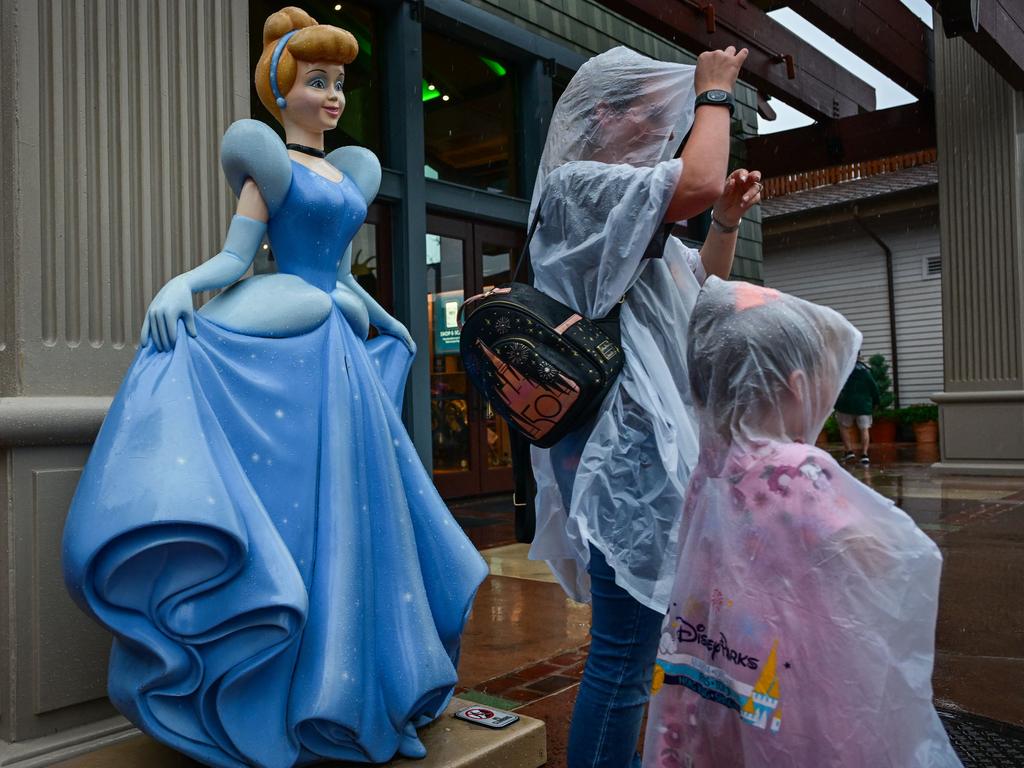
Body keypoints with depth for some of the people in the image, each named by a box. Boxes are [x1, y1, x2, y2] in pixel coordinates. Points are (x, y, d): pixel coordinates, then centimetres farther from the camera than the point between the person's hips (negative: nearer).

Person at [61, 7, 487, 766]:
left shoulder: (351, 172, 20)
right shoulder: (269, 163, 1)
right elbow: (235, 257, -7)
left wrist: (387, 324, 31)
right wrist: (179, 284, -25)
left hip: (340, 358, 7)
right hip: (286, 355, -7)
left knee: (344, 515, 8)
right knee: (293, 514, -8)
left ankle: (349, 692, 20)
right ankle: (275, 704, 5)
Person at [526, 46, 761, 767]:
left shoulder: (632, 216, 21)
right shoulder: (577, 185, -7)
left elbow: (700, 286, 31)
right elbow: (699, 181, -22)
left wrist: (727, 219, 14)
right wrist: (713, 93, -4)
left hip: (653, 436, 10)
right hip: (620, 442, -10)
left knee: (647, 632, 18)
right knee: (625, 645, -8)